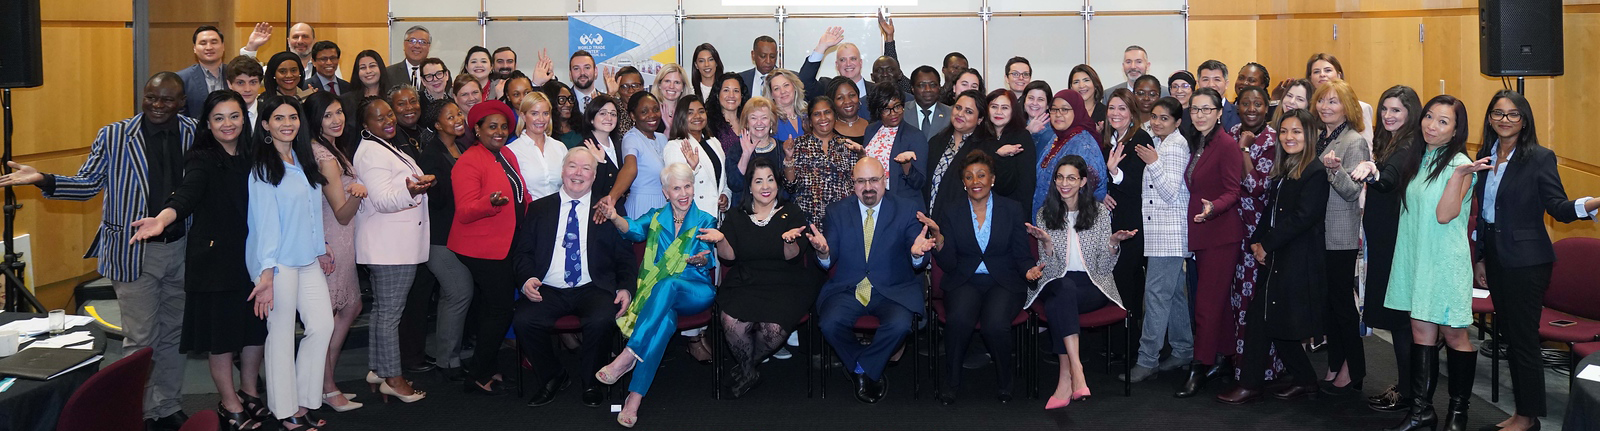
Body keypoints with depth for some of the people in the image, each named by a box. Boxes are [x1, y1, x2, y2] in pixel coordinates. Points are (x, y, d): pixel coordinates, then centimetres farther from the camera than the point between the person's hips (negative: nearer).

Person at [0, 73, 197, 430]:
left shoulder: (194, 134, 2)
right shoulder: (113, 136, -2)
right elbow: (87, 185, 0)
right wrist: (43, 180, -13)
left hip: (181, 249, 2)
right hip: (134, 252, -2)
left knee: (174, 334, 13)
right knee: (141, 339, 3)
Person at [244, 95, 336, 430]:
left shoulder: (301, 160, 13)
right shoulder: (263, 167, -8)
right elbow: (265, 219, -14)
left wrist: (320, 248, 17)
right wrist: (266, 272, -18)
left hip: (307, 260, 7)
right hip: (278, 261, -7)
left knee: (323, 324, 4)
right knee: (281, 333, 0)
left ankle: (303, 402, 17)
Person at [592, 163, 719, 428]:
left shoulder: (705, 221, 11)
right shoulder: (655, 217, 15)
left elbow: (707, 261, -2)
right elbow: (634, 230, -7)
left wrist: (701, 259, -27)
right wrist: (614, 217, -28)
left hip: (694, 292, -1)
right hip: (657, 293, 1)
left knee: (667, 284, -36)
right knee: (665, 318, -35)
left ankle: (627, 357, -38)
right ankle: (635, 398, -42)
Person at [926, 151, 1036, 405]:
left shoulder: (1013, 210, 6)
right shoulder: (950, 213, 6)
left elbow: (1022, 256, 7)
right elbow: (948, 265, 0)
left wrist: (1029, 270, -17)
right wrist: (937, 237, -18)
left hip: (1003, 282, -1)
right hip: (965, 282, 1)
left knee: (995, 324, -32)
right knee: (958, 319, -33)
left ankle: (1004, 381, -2)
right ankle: (950, 381, -9)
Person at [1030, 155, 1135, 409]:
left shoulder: (1100, 212, 7)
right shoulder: (1045, 214, 8)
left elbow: (1105, 267, 3)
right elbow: (1049, 268, 0)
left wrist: (1114, 243, -16)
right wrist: (1046, 242, -19)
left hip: (1092, 287, -1)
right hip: (1057, 285, 1)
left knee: (1056, 305, -33)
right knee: (1064, 288, -37)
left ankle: (1065, 379, -35)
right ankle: (1077, 373, -44)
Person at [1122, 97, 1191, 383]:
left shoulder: (1176, 146, -12)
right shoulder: (1160, 144, 17)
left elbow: (1171, 193, -19)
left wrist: (1153, 164, -29)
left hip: (1170, 228, -10)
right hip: (1159, 227, 10)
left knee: (1157, 292, -10)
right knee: (1173, 291, 14)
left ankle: (1147, 359, -9)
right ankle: (1184, 350, 21)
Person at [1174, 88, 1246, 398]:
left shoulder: (1227, 145, -13)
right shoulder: (1195, 144, 13)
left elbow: (1232, 192, -16)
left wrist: (1212, 208, -32)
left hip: (1222, 233, -8)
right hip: (1202, 233, 8)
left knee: (1207, 303, -6)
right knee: (1217, 300, 14)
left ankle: (1201, 368, -1)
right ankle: (1224, 359, 22)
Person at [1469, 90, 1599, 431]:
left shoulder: (1539, 158, -8)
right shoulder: (1485, 157, 9)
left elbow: (1559, 208, -13)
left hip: (1526, 261, -6)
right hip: (1495, 257, 6)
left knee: (1523, 338, -2)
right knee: (1508, 335, 12)